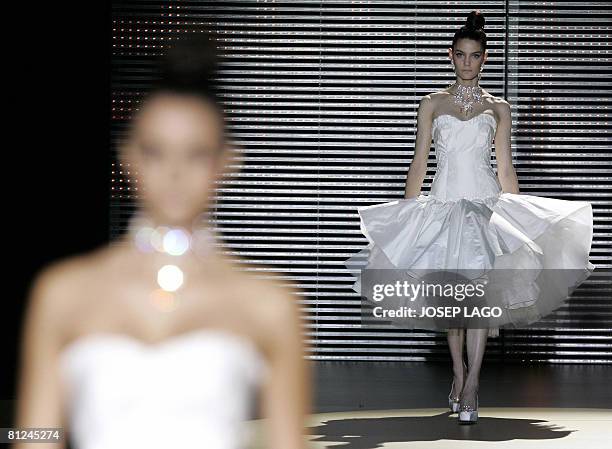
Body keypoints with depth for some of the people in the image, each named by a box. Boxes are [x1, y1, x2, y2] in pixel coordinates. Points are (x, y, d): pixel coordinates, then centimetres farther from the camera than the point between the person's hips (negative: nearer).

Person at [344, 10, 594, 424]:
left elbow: (506, 168, 12)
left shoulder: (498, 108, 10)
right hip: (443, 202, 1)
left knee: (479, 291, -15)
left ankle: (471, 389, -18)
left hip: (485, 202, -1)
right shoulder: (432, 104, 10)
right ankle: (460, 374, 21)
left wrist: (518, 213, 8)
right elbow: (420, 162, 10)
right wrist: (407, 212, 5)